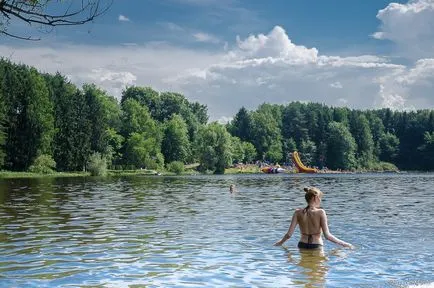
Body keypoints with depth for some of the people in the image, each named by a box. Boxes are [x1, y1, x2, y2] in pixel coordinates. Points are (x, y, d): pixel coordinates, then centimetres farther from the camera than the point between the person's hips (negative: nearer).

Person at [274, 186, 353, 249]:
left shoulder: (298, 212, 1)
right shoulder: (320, 212, -7)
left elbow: (289, 234, 1)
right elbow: (327, 235, -11)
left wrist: (280, 242, 19)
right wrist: (343, 243, 0)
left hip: (302, 246, 4)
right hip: (316, 246, -3)